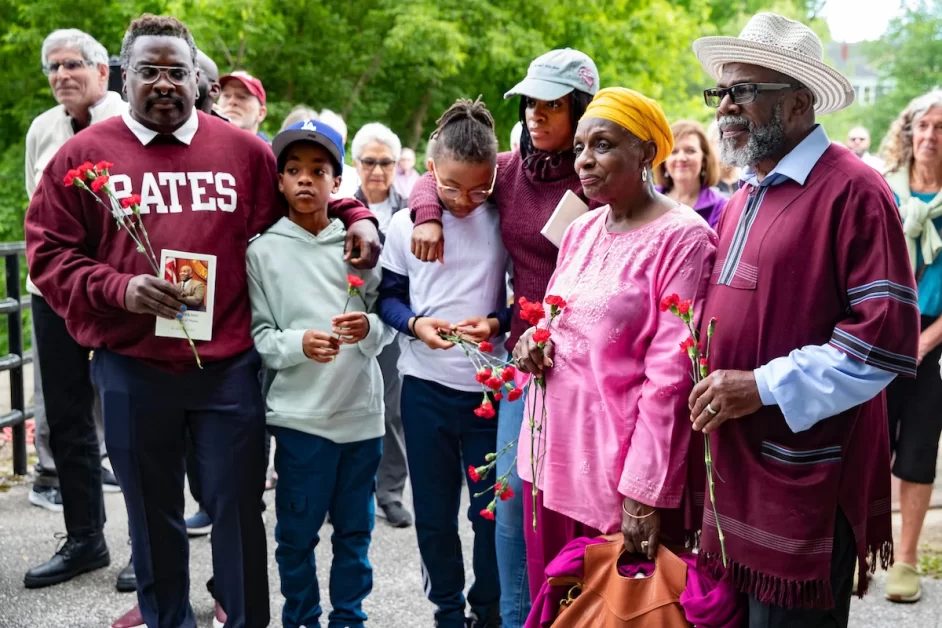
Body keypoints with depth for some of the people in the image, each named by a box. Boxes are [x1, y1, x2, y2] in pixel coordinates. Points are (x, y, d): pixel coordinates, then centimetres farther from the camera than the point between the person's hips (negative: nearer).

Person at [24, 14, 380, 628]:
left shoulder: (244, 150, 5)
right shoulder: (84, 154, 3)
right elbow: (49, 253, 1)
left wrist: (356, 216, -1)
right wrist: (118, 289, -14)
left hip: (229, 366, 0)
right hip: (130, 370, 1)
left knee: (239, 506, 8)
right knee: (153, 513, 15)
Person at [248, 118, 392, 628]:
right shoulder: (264, 251, 0)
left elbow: (384, 324, 6)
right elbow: (258, 337, -4)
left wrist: (369, 328, -16)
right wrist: (300, 343, -22)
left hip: (362, 410, 2)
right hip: (300, 413, -2)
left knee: (355, 529, 14)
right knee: (297, 532, 7)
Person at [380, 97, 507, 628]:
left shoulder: (504, 221, -4)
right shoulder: (404, 224, -1)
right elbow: (388, 296, 5)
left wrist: (496, 323, -18)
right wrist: (416, 324, -14)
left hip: (491, 385, -1)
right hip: (425, 385, 1)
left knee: (491, 509, 8)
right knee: (434, 513, 11)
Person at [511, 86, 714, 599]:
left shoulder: (682, 238, -13)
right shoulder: (580, 230, 10)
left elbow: (670, 375, -18)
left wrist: (644, 491, -20)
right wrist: (535, 339, 0)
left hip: (619, 466, -7)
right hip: (550, 452, 7)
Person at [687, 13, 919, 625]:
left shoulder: (852, 190, -12)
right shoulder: (743, 200, 15)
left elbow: (886, 337, -18)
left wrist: (763, 386, -19)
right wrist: (711, 381, 9)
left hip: (804, 486, -8)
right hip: (733, 475, 8)